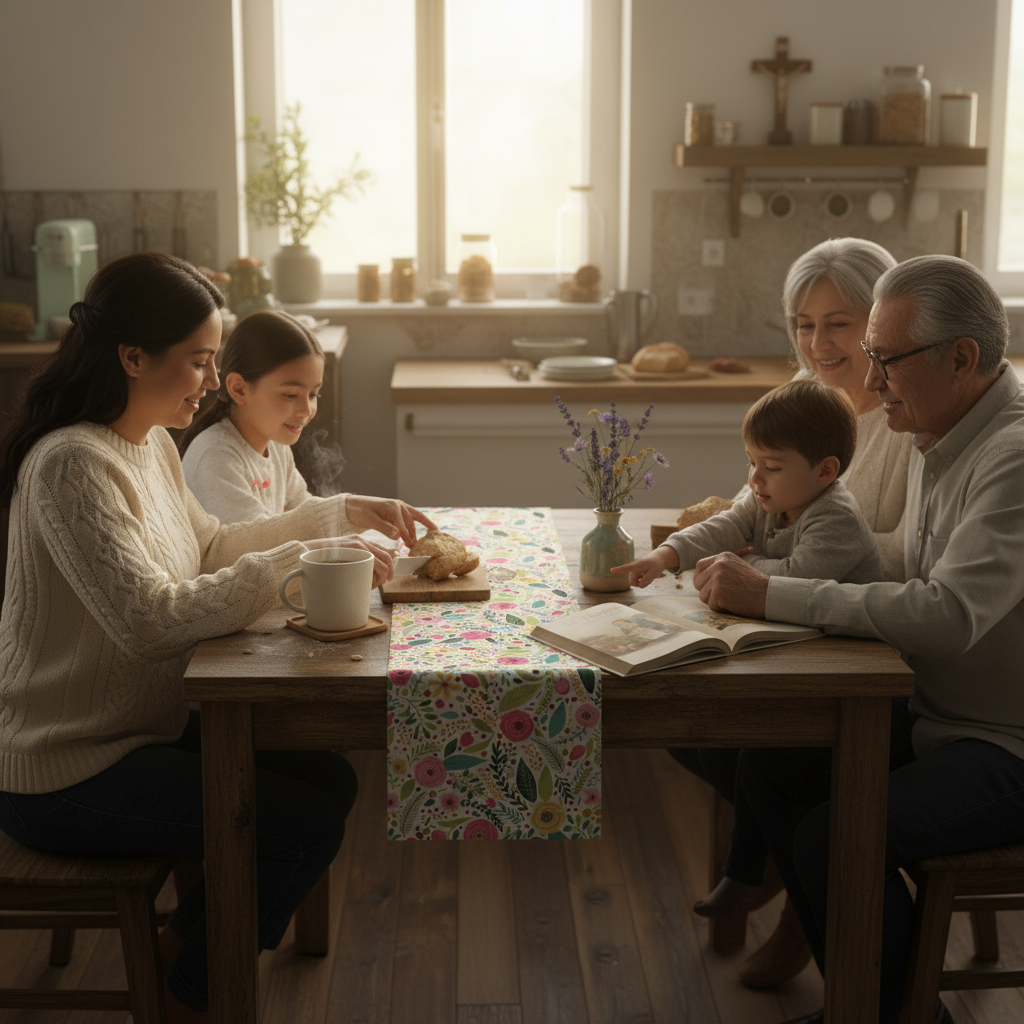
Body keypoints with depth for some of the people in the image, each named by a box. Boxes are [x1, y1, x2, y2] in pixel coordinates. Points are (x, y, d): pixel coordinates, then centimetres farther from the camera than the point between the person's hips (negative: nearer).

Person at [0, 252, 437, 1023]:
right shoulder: (72, 465, -24)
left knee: (331, 779, 9)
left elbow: (209, 547, 18)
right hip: (66, 776, -10)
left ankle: (185, 944, 23)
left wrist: (343, 513, 9)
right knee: (307, 824, -14)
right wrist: (297, 563, -27)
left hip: (144, 729, 10)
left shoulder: (150, 443, 6)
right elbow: (149, 619, -32)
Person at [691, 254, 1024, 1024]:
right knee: (770, 770, 3)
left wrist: (769, 596, -27)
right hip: (935, 713, 10)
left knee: (835, 836, -23)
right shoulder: (941, 437, 7)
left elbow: (949, 613, -33)